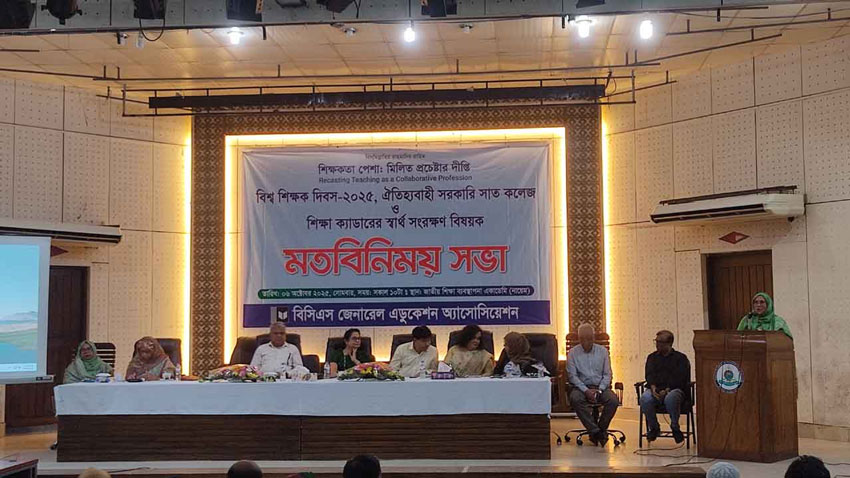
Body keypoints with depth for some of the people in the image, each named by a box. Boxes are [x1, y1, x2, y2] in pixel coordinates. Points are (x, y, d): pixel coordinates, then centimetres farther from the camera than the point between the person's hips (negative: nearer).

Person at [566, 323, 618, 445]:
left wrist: (599, 390, -10)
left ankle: (600, 430, -12)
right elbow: (572, 375, -2)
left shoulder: (602, 351, 9)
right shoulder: (573, 352, 4)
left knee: (613, 400, -29)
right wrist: (586, 391, -15)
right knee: (575, 399, -34)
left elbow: (607, 374, 7)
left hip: (601, 387, 1)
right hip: (581, 387, -1)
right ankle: (595, 431, -29)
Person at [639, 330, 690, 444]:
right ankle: (654, 428, -10)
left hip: (675, 389, -3)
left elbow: (679, 379, -4)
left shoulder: (680, 358, 8)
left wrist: (667, 390, -19)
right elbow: (649, 375, 7)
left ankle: (675, 428, -16)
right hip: (656, 389, 3)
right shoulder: (652, 357, 21)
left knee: (670, 399, -40)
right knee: (645, 398, -31)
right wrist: (653, 387, -15)